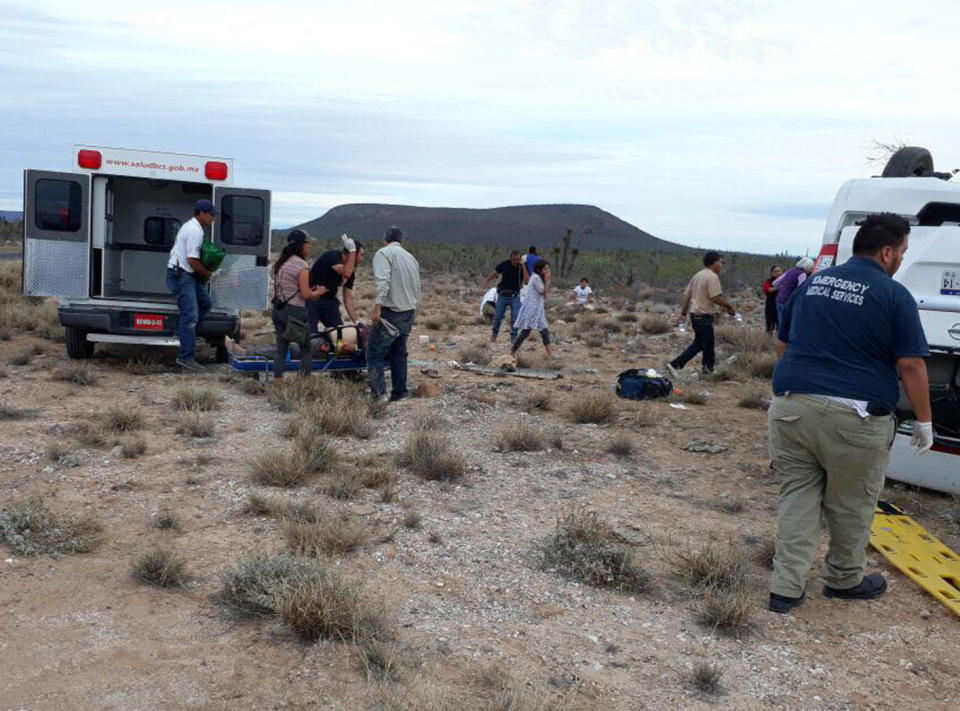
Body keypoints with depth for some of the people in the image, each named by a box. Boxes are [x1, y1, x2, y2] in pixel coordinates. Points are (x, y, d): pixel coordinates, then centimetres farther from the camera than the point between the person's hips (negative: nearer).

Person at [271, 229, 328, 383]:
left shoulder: (281, 263, 11)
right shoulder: (301, 265, -13)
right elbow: (306, 295, -15)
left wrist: (311, 291, 14)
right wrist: (319, 292, 4)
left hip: (278, 310, 7)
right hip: (295, 311, -7)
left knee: (281, 347, 9)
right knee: (306, 349, 7)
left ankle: (277, 382, 7)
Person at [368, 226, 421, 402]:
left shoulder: (384, 253, -4)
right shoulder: (410, 257, 20)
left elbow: (383, 282, -20)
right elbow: (417, 288, 19)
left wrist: (377, 307, -24)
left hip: (390, 312, -8)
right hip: (409, 313, 8)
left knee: (375, 354, -6)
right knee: (399, 353, 15)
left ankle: (379, 394, -13)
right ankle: (399, 392, 17)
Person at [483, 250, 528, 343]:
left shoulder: (522, 267, -9)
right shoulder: (504, 264, -6)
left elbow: (527, 281, -22)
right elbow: (494, 272, 3)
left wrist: (523, 266, -27)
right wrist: (487, 281, -13)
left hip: (515, 296, -1)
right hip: (503, 295, 1)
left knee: (515, 318, -4)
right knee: (498, 316, 8)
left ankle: (514, 337, 9)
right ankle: (494, 333, 31)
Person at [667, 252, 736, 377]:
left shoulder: (698, 275, 14)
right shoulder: (712, 277, -15)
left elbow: (686, 295, 14)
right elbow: (716, 297, -23)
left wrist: (683, 313, 15)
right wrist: (729, 306, -9)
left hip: (695, 314, 10)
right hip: (704, 316, -10)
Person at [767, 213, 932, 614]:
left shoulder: (813, 284, 13)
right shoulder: (894, 295, -4)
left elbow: (782, 344, 20)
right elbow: (911, 365, -6)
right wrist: (923, 421, 4)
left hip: (792, 405, 5)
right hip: (853, 416, -4)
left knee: (797, 496, 11)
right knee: (850, 505, 13)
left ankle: (786, 588, 7)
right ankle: (844, 579, 31)